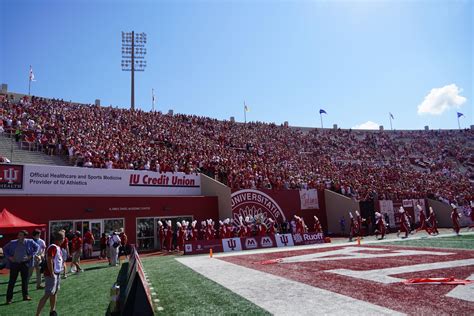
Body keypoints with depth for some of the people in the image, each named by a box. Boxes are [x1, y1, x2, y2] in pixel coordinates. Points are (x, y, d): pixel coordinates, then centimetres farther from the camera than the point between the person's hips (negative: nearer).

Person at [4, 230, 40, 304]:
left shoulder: (29, 242, -3)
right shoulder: (12, 243, -2)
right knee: (12, 281, 1)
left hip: (25, 263, 1)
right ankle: (9, 298, 10)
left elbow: (37, 247, 8)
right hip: (14, 263, 0)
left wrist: (31, 255, -1)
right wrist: (9, 256, -1)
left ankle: (25, 296, 21)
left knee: (25, 280, 9)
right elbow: (5, 249, 11)